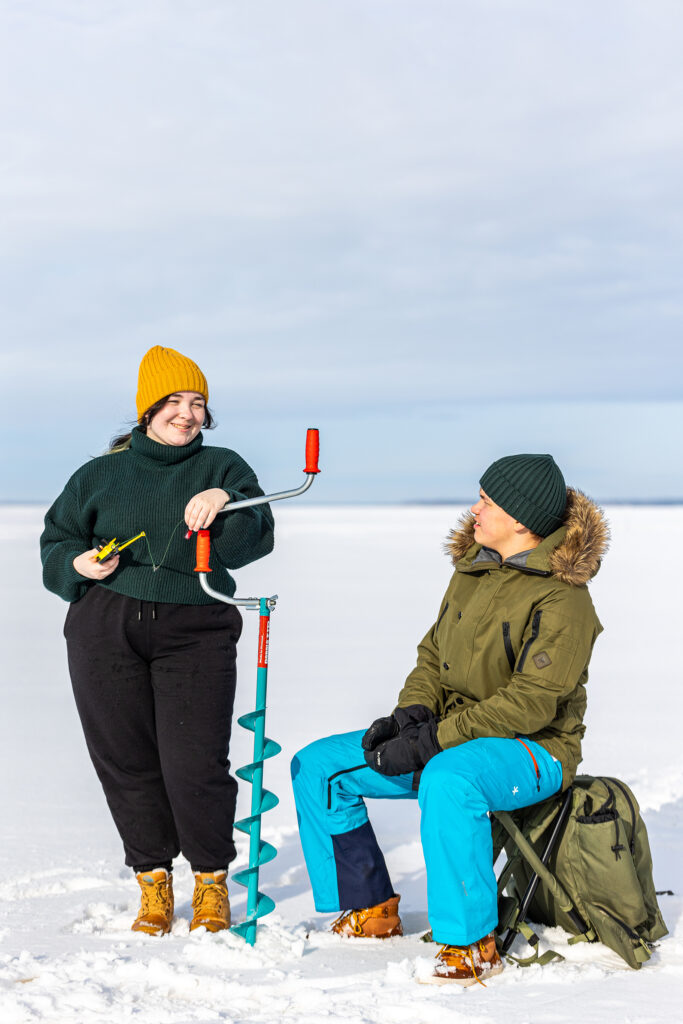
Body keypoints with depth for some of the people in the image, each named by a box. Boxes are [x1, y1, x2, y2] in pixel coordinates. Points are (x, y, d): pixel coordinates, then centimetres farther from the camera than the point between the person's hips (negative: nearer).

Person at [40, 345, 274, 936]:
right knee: (126, 760, 3)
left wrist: (225, 505, -24)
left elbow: (256, 539, -4)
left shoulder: (223, 469, 11)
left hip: (194, 631, -2)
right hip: (106, 629, 2)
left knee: (195, 763, -9)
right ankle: (153, 880, 19)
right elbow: (55, 543, 18)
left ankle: (212, 879, 12)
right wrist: (78, 564, -4)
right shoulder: (101, 475, 15)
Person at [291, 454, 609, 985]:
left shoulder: (561, 598, -18)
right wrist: (411, 713, -6)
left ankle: (471, 945, -30)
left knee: (447, 780, -42)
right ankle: (370, 911, 10)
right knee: (318, 766, 0)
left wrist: (431, 740, -27)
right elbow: (434, 654, 16)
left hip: (531, 748, -9)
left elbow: (531, 701, -24)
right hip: (452, 738, 9)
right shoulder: (473, 569, 8)